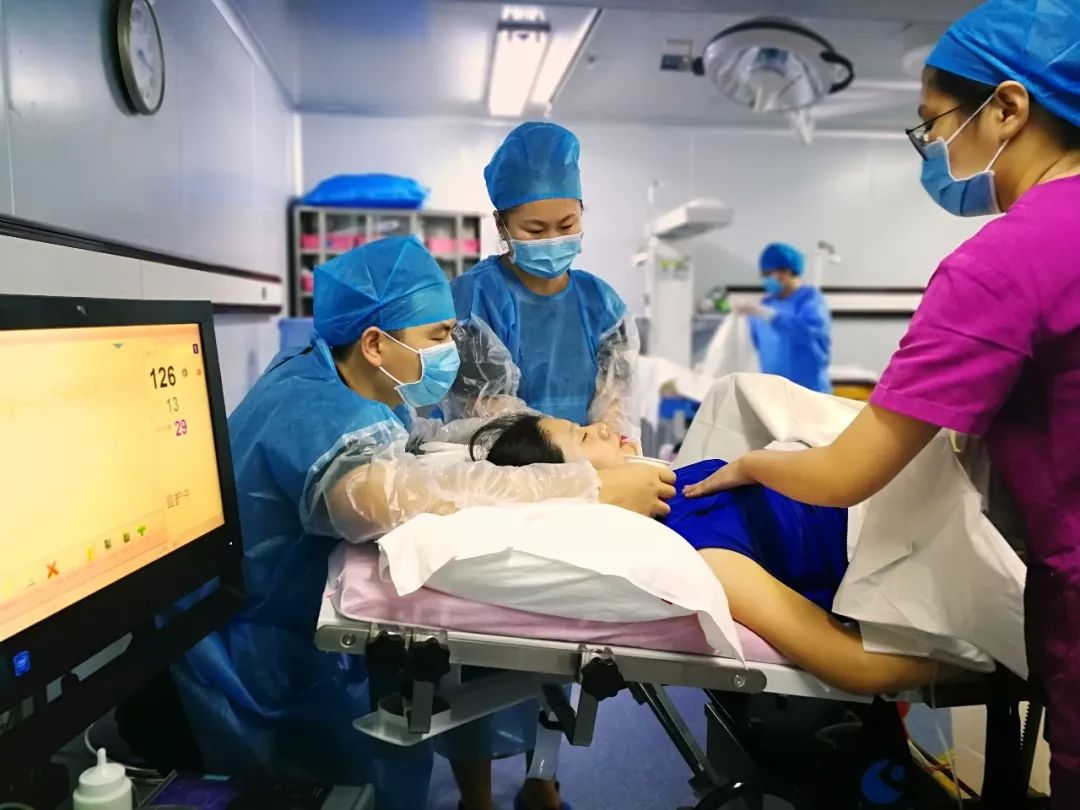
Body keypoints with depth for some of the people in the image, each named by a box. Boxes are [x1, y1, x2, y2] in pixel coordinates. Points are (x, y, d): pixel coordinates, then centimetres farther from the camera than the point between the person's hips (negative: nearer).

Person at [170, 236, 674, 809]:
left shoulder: (320, 377, -1)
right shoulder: (315, 409, -29)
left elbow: (408, 442, 8)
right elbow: (381, 494, -50)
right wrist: (592, 486, -44)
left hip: (288, 640, 8)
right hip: (254, 680, -8)